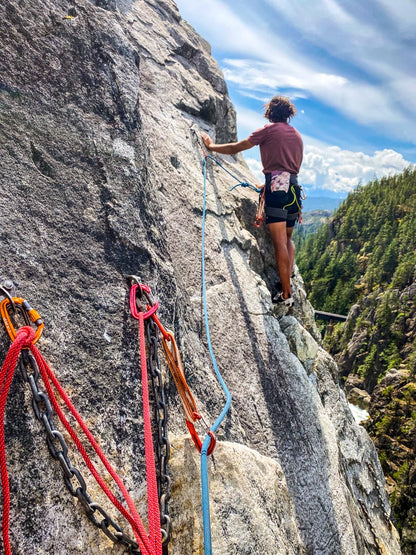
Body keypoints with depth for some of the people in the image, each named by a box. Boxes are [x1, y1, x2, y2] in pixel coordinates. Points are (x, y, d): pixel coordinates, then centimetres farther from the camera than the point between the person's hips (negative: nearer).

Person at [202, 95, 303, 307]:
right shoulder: (297, 135, 24)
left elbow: (236, 148, 6)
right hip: (293, 186, 7)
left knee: (280, 242, -10)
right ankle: (288, 281, 9)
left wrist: (212, 146, 22)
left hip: (277, 186, -7)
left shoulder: (269, 129, 4)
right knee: (288, 239, 18)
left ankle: (286, 293, -10)